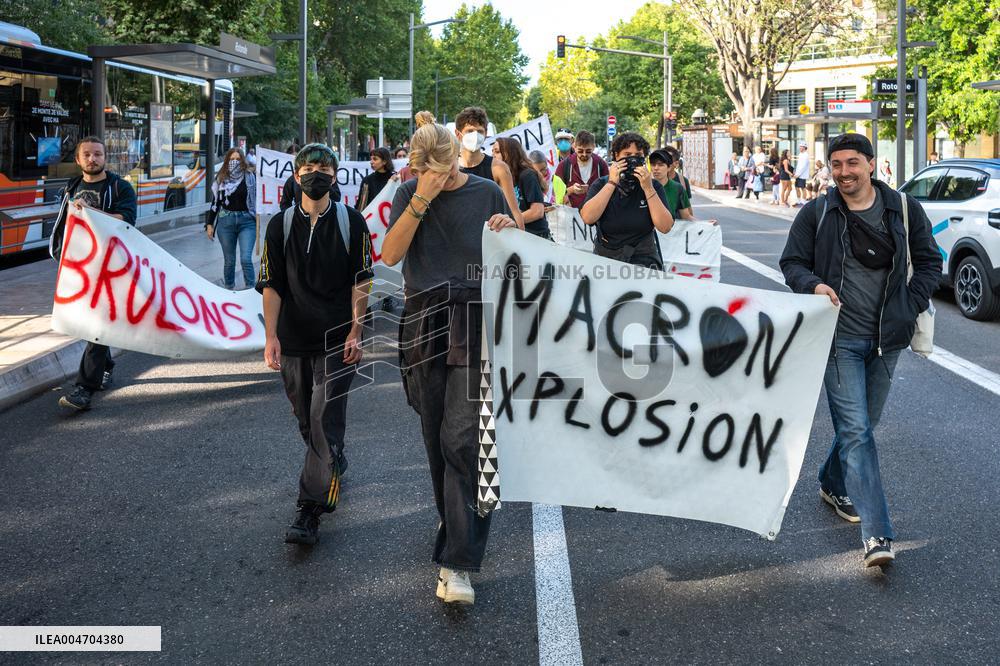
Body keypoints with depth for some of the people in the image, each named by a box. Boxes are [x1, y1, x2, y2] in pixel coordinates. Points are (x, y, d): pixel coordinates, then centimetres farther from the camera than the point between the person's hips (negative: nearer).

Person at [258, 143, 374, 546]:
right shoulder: (281, 226, 6)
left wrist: (355, 331, -9)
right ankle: (334, 470, 39)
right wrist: (271, 336, -8)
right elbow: (271, 285, 3)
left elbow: (360, 281, -1)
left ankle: (309, 509, -9)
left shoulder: (351, 222, 1)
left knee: (325, 421, -10)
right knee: (307, 422, 13)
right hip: (294, 341, 3)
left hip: (337, 341, -3)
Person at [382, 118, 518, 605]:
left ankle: (457, 561, -12)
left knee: (462, 440, -11)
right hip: (424, 323, 3)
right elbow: (390, 255, -6)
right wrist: (421, 200, -13)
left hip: (473, 326, -3)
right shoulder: (409, 195, 8)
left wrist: (510, 232, -10)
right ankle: (452, 519, 36)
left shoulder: (487, 193, 5)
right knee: (435, 435, 13)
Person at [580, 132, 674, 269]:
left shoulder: (653, 186, 3)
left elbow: (665, 227, -10)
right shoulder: (601, 184, 4)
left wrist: (648, 188, -15)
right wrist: (612, 183, -14)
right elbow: (587, 218, -14)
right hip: (605, 257, 2)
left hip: (643, 259, -2)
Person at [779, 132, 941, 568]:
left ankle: (833, 485, 44)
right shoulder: (816, 214, -2)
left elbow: (929, 262, 10)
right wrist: (813, 285, -17)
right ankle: (877, 534, -12)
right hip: (841, 338, -3)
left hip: (886, 338, 3)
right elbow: (791, 262, 4)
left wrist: (911, 307, -2)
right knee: (856, 430, -10)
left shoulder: (904, 209, 2)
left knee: (863, 424, 17)